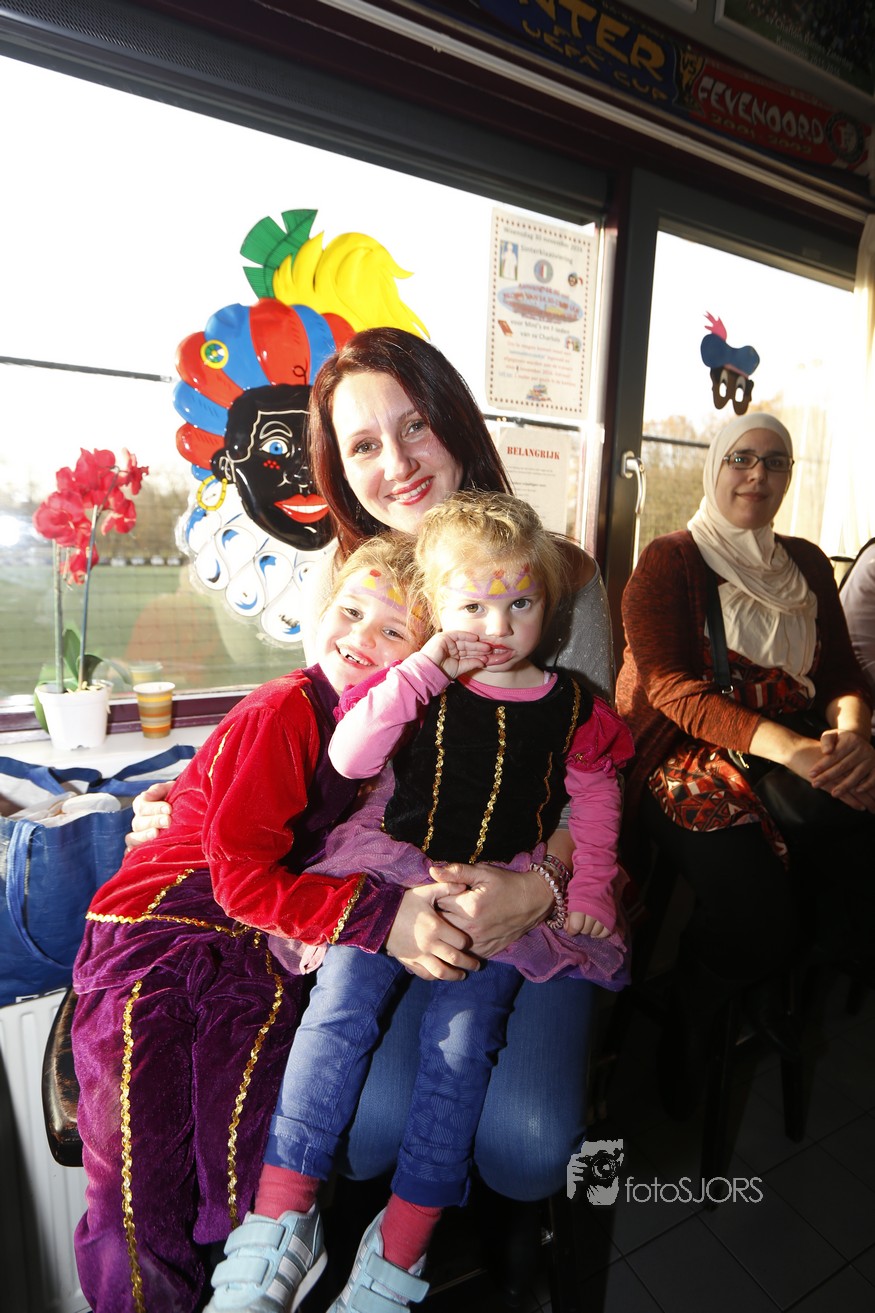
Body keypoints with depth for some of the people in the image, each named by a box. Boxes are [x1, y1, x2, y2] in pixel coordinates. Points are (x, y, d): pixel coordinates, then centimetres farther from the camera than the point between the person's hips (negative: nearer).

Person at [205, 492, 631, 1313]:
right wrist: (422, 668, -21)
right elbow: (349, 758, -17)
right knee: (339, 1005, -18)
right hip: (398, 874, 0)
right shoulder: (418, 687, -3)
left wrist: (590, 890, 7)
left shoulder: (570, 707, 2)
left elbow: (594, 801, 14)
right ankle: (278, 1225, -4)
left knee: (461, 1033, -17)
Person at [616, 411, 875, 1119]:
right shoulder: (669, 560, -1)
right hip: (687, 757, -5)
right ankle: (688, 1023, 8)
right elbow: (667, 683, -13)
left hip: (798, 755, 6)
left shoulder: (807, 563, 17)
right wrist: (783, 744, -25)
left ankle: (772, 979, 16)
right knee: (757, 910, -26)